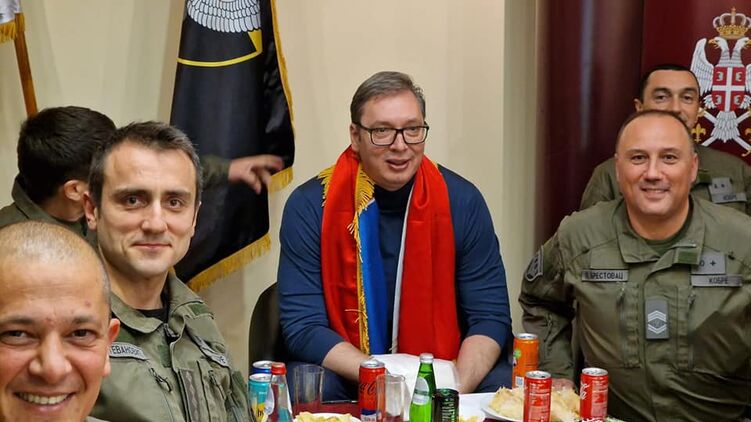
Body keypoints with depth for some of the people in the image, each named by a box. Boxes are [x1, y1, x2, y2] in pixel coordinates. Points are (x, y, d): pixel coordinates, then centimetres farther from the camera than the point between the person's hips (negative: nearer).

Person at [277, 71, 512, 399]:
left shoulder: (461, 201, -4)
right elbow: (304, 326, -12)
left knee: (505, 385, -25)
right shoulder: (310, 206, -10)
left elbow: (489, 316, -3)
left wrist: (457, 385, -23)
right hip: (345, 373, -1)